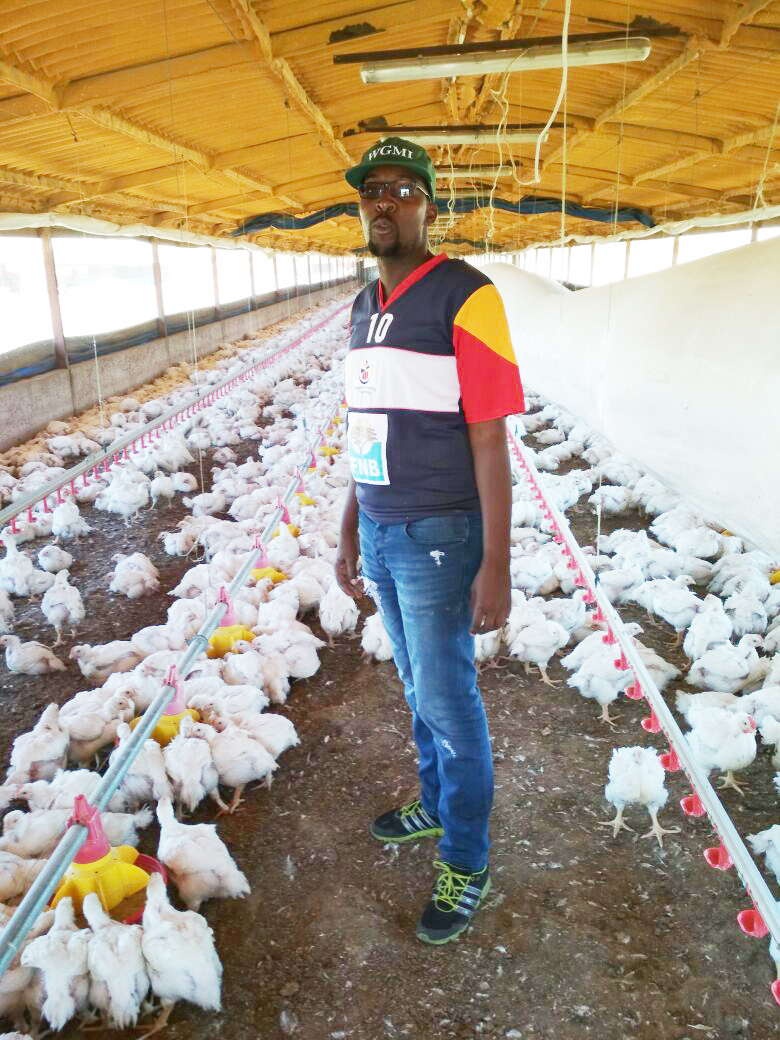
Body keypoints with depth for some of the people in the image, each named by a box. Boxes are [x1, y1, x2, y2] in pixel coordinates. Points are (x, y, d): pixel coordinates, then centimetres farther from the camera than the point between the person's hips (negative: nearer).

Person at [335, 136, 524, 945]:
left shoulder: (465, 297, -14)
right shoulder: (364, 308, 9)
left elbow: (490, 439, -17)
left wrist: (495, 567, -18)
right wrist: (350, 534, 15)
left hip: (439, 537, -7)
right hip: (381, 534, 7)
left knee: (447, 701, 4)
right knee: (418, 687, 21)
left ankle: (465, 862, 25)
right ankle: (437, 804, 43)